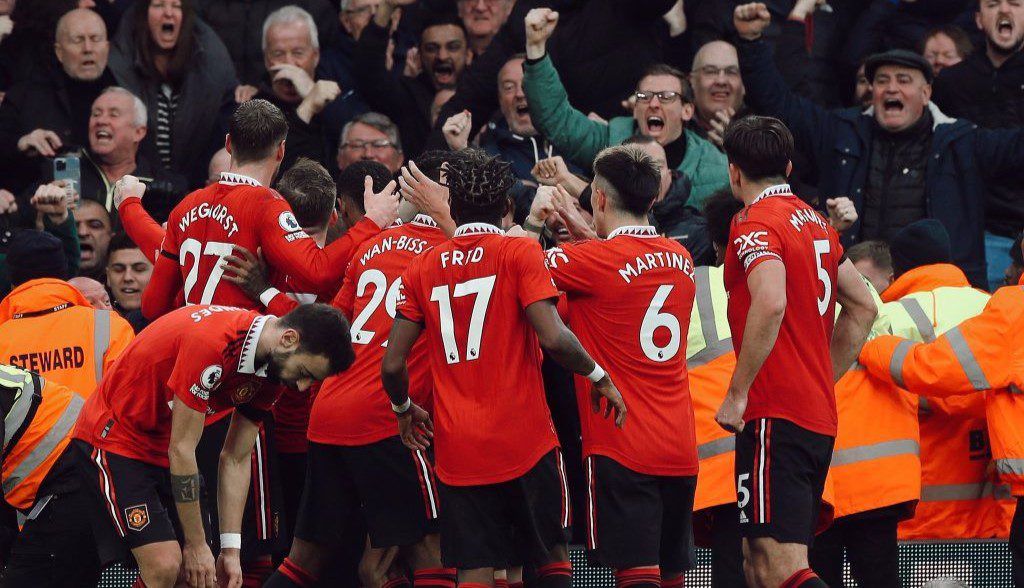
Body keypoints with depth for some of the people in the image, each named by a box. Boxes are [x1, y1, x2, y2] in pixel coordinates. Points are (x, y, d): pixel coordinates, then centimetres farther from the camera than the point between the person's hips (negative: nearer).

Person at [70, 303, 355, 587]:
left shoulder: (270, 372, -5)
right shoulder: (210, 342, -32)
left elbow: (236, 460, 3)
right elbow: (181, 449, -25)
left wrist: (231, 550, -3)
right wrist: (197, 544, -18)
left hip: (161, 450, 8)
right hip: (113, 438, -8)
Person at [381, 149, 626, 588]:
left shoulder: (423, 268, 7)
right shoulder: (520, 253, -3)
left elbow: (393, 364, 3)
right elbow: (552, 338, -16)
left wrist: (404, 410, 23)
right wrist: (599, 377, 0)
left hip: (457, 448, 3)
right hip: (525, 438, -3)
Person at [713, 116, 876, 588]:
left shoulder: (754, 225, -9)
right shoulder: (815, 223, 17)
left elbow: (771, 304, -26)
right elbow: (863, 308, 23)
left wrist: (738, 393, -19)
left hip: (775, 415, -9)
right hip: (820, 416, 9)